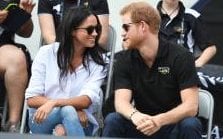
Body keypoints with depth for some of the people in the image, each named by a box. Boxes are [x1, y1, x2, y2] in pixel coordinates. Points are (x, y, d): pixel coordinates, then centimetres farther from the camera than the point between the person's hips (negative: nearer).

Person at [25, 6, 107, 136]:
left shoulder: (98, 61, 1)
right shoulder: (47, 53, 0)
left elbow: (86, 100, -12)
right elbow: (32, 99, -4)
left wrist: (54, 103, -29)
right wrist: (73, 106, -15)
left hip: (79, 122, 1)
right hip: (42, 120, -1)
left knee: (68, 111, -34)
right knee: (67, 110, -33)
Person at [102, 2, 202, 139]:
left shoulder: (181, 56, -11)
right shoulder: (124, 60, 0)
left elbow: (191, 106, -19)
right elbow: (121, 101, -13)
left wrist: (159, 120, -38)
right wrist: (134, 115, -38)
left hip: (174, 125, -2)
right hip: (142, 125, 3)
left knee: (190, 124, -34)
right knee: (112, 120, -24)